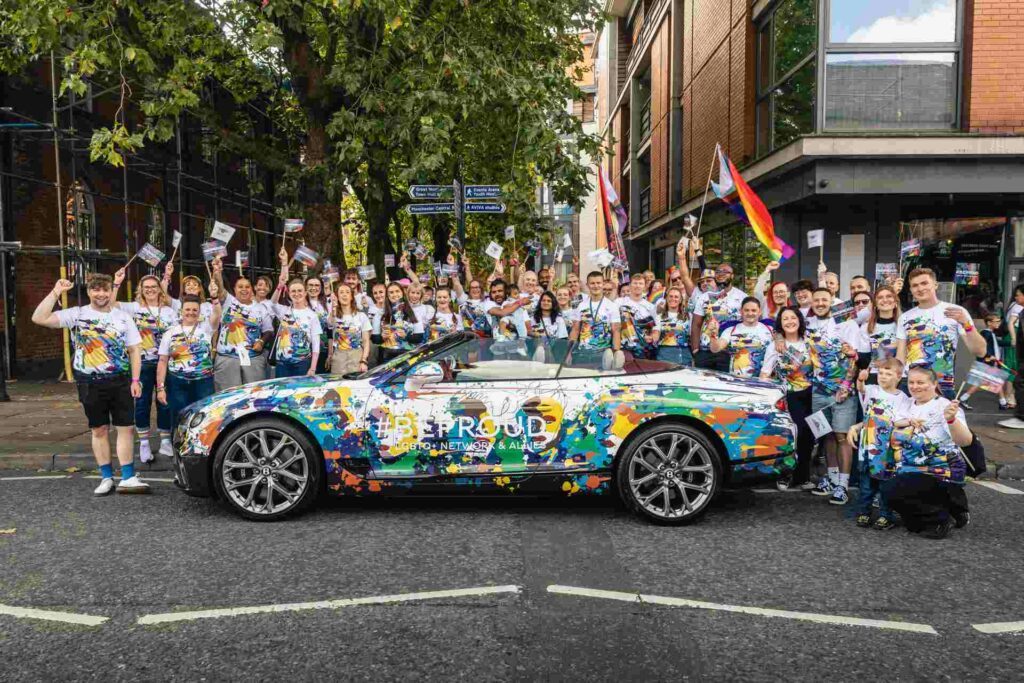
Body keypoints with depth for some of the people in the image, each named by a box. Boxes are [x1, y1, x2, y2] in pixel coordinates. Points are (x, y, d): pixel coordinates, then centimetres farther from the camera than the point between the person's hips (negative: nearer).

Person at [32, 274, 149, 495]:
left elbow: (135, 350, 4)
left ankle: (128, 478, 6)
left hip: (121, 381, 1)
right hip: (90, 383, 0)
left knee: (126, 427, 0)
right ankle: (106, 478, 18)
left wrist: (135, 380, -3)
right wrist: (55, 293, -17)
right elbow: (39, 318, -12)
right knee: (99, 430, 8)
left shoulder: (123, 317, 3)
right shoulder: (77, 314, -1)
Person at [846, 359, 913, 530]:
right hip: (868, 444, 2)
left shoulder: (903, 398, 1)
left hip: (888, 448, -1)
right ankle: (863, 512, 20)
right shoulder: (872, 390, 4)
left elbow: (897, 423, 0)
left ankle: (885, 516, 14)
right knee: (867, 480, 9)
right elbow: (861, 389, -17)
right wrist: (861, 380, -40)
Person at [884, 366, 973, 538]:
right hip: (911, 471, 8)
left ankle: (940, 517, -4)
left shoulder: (945, 407, -13)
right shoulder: (908, 405, 10)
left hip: (941, 473, -8)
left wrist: (951, 419, -46)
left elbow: (966, 441, -26)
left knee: (891, 491, -24)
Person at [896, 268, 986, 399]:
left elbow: (980, 351, -9)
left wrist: (965, 323, -21)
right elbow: (900, 358, 9)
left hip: (942, 386, -3)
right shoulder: (905, 318, 9)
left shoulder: (956, 312, -2)